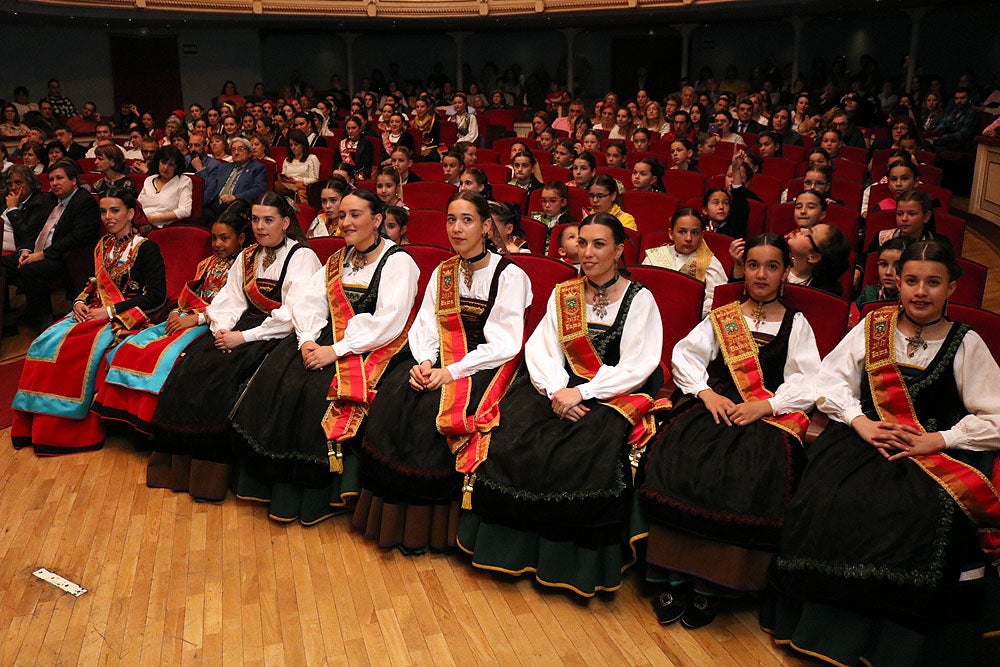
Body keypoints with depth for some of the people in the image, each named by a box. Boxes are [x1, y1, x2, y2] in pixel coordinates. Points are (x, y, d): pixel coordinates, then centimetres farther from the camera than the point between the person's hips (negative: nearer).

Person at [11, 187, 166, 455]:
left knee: (76, 350, -29)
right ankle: (35, 424, -12)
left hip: (125, 319, -7)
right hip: (94, 312, 7)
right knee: (45, 343, -16)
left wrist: (110, 312, -16)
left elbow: (156, 296, -13)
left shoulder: (146, 249, -6)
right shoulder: (103, 245, 16)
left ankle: (72, 430, -16)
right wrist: (80, 302, 2)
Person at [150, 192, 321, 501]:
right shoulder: (247, 257, 18)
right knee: (192, 363, -17)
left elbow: (293, 314, -16)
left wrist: (244, 336, -17)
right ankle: (182, 455, -10)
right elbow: (229, 298, 13)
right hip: (244, 327, 7)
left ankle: (212, 474, -17)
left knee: (220, 372, -26)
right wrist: (222, 328, -9)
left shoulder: (303, 257, -6)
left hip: (279, 336, -7)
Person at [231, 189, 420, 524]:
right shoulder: (337, 261, 19)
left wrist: (337, 350, -21)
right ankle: (279, 487, -6)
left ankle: (315, 498, -13)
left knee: (320, 390, -28)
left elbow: (388, 323, -16)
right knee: (278, 378, -15)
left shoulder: (398, 262, -4)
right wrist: (308, 339, -12)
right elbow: (308, 300, 8)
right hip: (326, 337, 7)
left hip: (370, 347, -6)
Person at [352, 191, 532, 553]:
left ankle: (427, 523, -12)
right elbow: (424, 325, 9)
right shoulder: (442, 272, 12)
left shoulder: (509, 275, -6)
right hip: (441, 359, 6)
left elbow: (505, 344, -13)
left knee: (433, 408, -28)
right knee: (393, 395, -19)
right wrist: (424, 362, -13)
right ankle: (391, 512, -9)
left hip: (486, 365, -5)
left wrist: (451, 373, -20)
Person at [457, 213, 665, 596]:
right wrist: (556, 389, -17)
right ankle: (515, 541, -2)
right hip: (562, 388, 4)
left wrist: (581, 393, -19)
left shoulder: (639, 299, -2)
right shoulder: (563, 294, 11)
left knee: (585, 450, -31)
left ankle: (575, 558, -11)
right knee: (512, 432, -19)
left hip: (617, 394, -4)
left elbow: (636, 368, -10)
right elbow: (540, 347, 2)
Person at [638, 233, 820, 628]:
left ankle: (711, 586, -19)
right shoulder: (722, 317, 21)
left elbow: (808, 384, 4)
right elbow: (684, 355, 10)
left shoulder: (797, 325, 17)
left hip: (772, 415, -1)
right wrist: (706, 393, -9)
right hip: (716, 403, 2)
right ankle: (673, 578, -19)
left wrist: (766, 406, -13)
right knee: (674, 460, -28)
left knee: (744, 479, -32)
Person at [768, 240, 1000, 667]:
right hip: (864, 436, 2)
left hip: (938, 452, -1)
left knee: (928, 519, -31)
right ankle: (828, 626, -4)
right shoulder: (873, 327, 10)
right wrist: (861, 422, -8)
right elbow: (830, 380, 7)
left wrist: (938, 440, -12)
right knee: (831, 503, -26)